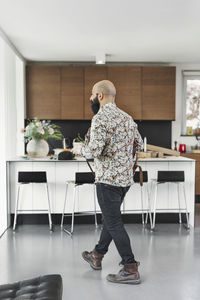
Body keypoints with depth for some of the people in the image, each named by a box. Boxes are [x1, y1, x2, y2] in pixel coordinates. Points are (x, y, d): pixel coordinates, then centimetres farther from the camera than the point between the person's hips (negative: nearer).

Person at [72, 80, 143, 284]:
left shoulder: (100, 118, -16)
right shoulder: (127, 117, 11)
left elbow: (94, 150, -25)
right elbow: (139, 145, 16)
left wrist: (78, 150, -5)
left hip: (108, 179, -9)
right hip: (126, 177, 9)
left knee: (114, 223, -1)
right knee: (110, 217, 20)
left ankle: (131, 270, 3)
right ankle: (97, 256, 37)